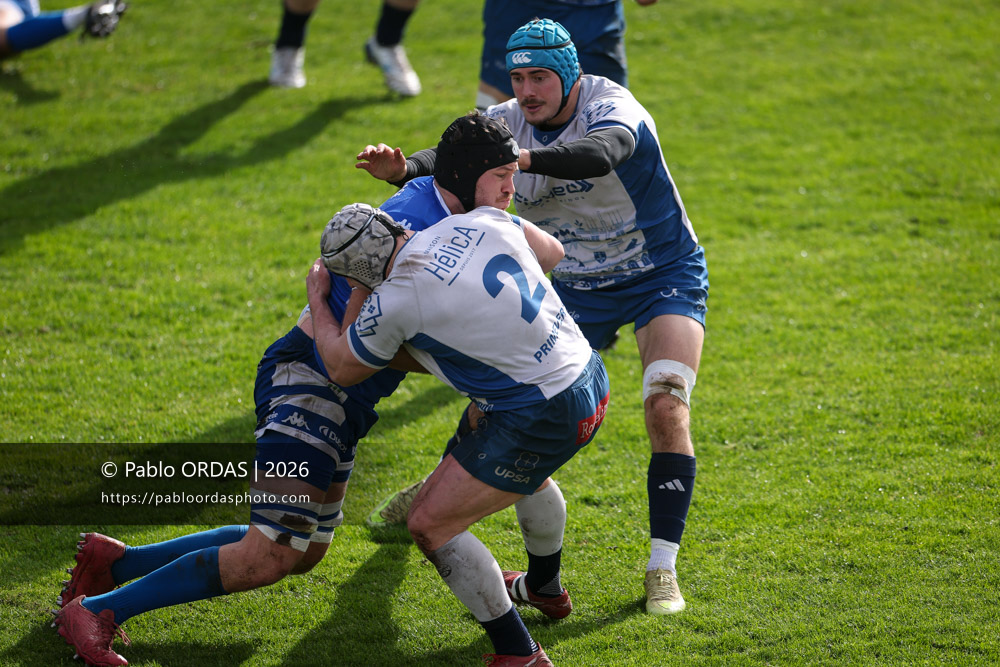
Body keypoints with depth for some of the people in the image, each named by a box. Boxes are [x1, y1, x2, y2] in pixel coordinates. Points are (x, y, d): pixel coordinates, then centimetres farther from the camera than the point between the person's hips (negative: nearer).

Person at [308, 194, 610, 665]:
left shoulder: (393, 303, -19)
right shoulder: (482, 222, -4)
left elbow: (343, 369, 4)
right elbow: (550, 250, 17)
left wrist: (317, 299, 18)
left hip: (540, 421, -8)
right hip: (592, 383, 8)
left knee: (430, 525, 1)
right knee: (525, 471, 39)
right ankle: (544, 588, 63)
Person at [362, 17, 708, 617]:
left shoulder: (610, 105, -25)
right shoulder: (507, 123, -9)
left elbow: (602, 153, -48)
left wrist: (522, 159, -64)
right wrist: (403, 169, -43)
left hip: (664, 277, -4)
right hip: (574, 287, 5)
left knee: (667, 410, -24)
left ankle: (663, 568, -17)